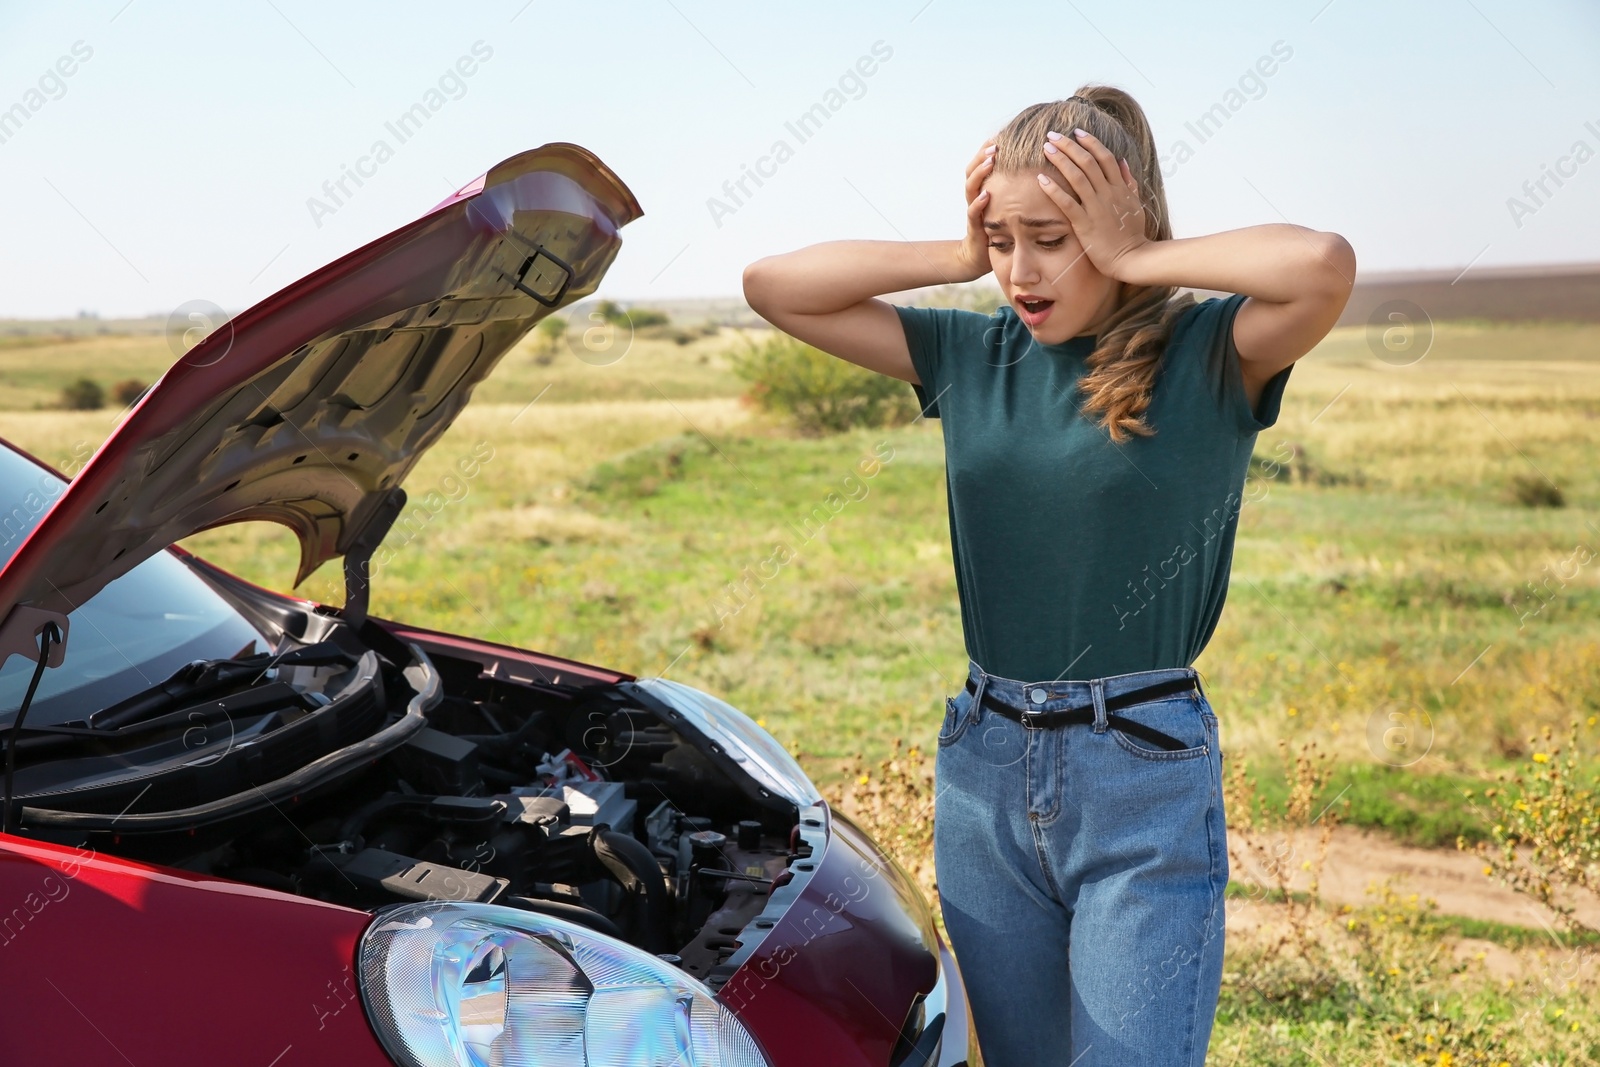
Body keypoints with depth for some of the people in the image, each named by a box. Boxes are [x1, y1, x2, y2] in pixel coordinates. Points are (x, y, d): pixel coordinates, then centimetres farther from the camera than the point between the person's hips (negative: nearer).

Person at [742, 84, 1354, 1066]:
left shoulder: (1209, 356, -7)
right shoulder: (972, 353, 5)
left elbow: (1325, 266, -28)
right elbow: (774, 286, 3)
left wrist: (1136, 259, -16)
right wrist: (958, 256, -3)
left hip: (1145, 777, -5)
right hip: (986, 773, 5)